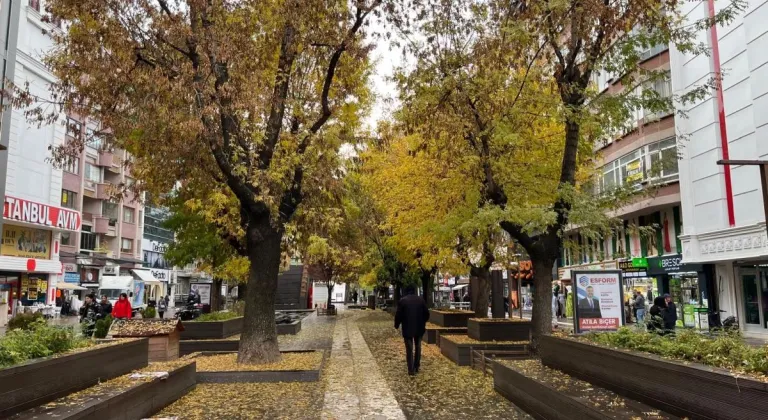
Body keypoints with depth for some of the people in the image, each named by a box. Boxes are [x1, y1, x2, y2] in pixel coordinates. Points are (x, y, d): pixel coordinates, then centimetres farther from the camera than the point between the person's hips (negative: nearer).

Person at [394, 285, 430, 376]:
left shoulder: (402, 300, -8)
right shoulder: (421, 299, 0)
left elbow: (398, 315, -8)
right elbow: (426, 313, 4)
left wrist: (397, 325, 9)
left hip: (407, 328, -3)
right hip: (419, 328, 3)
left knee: (409, 349, 4)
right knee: (418, 347, 18)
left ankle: (411, 370, 3)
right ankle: (416, 367, 22)